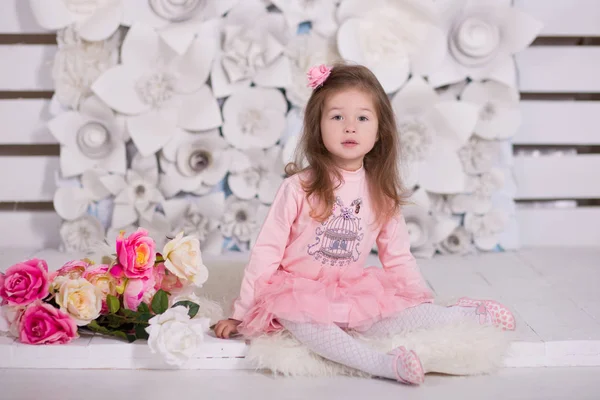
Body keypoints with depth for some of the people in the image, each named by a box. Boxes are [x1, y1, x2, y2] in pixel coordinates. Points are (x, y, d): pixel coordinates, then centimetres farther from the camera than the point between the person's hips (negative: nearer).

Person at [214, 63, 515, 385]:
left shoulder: (382, 192, 0)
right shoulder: (299, 187, -11)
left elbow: (397, 256, 11)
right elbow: (266, 251, -8)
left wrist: (426, 301, 4)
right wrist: (240, 313, -8)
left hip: (354, 294, 4)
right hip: (300, 292, -4)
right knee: (298, 320, -35)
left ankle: (470, 315, -5)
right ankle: (384, 364, -43)